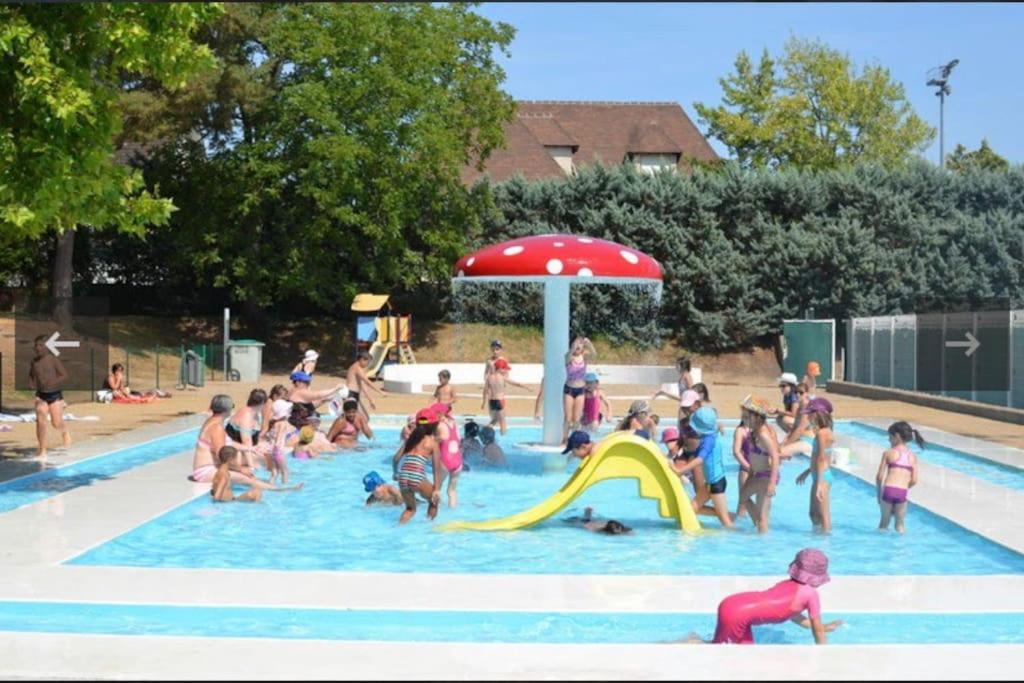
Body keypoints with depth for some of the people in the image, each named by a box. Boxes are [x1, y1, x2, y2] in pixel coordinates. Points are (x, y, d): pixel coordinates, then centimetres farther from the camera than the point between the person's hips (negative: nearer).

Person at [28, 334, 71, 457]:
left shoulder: (53, 359, -9)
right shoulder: (34, 362, 5)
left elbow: (64, 375, -11)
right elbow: (31, 375, 22)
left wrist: (53, 382, -26)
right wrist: (31, 383, 2)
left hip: (55, 394, -3)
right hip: (41, 395, 3)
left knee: (57, 423, 1)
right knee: (40, 421, -11)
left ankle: (66, 432, 38)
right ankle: (42, 450, -6)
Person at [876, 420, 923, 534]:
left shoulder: (888, 453, 2)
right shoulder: (913, 456, 10)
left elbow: (880, 476, 0)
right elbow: (914, 480, 4)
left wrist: (879, 493, 13)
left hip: (888, 490, -2)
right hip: (902, 493, 2)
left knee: (884, 522, 13)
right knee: (900, 524, 15)